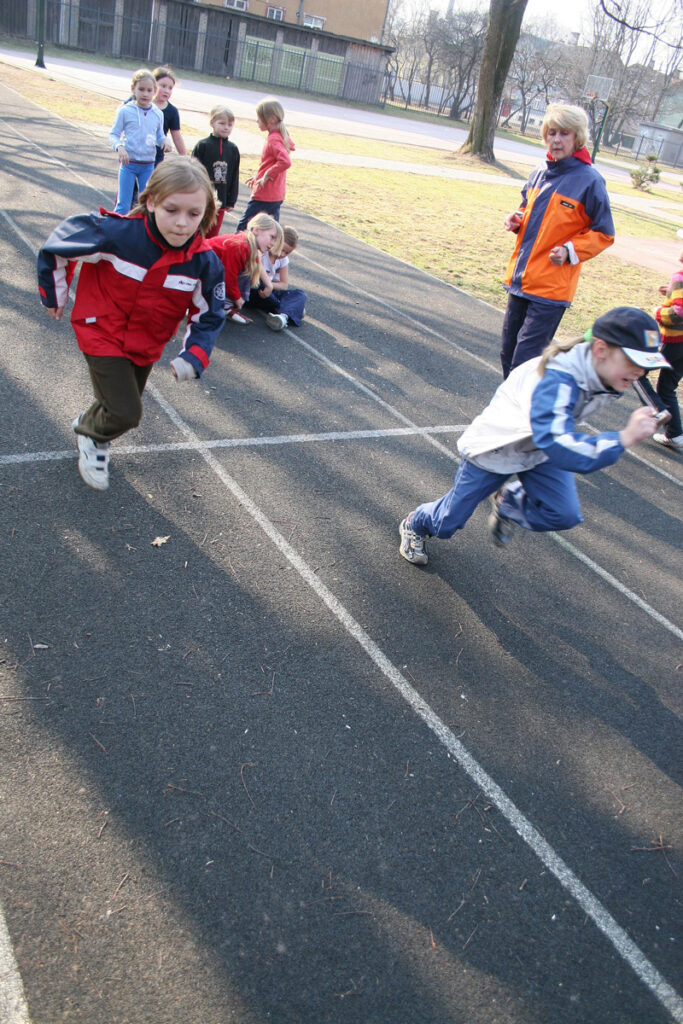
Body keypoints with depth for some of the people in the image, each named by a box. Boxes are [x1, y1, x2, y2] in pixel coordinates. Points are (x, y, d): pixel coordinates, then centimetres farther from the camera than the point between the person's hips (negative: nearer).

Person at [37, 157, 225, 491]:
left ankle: (91, 428, 55)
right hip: (102, 334, -4)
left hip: (147, 345, 5)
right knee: (125, 413, -10)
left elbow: (208, 317, -5)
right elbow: (58, 244, -14)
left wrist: (193, 357, -21)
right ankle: (90, 431, 24)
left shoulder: (204, 262, -19)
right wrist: (54, 296, -1)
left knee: (125, 407, 22)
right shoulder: (116, 233, -29)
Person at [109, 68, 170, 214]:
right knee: (123, 205, -2)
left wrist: (164, 141, -8)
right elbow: (114, 134, -3)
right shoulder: (125, 111, -6)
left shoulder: (158, 114, 3)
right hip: (129, 163, -3)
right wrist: (119, 147, -22)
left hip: (149, 165, 3)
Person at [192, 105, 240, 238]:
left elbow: (234, 177, 10)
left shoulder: (233, 149, 6)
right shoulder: (203, 145, -5)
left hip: (220, 202, 3)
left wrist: (231, 201, 8)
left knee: (213, 234, 10)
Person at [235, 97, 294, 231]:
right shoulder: (280, 136, 12)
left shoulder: (273, 139, -18)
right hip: (276, 196, 10)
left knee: (243, 227, -4)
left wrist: (267, 175, -22)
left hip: (264, 196, -10)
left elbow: (285, 161, -32)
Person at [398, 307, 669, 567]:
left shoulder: (603, 376, -16)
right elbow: (560, 448, -54)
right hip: (494, 448, -6)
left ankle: (508, 503, 17)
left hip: (541, 448, 6)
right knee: (448, 522, 8)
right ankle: (415, 524, 45)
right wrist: (624, 438, -55)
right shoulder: (556, 380, -42)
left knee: (564, 515, -15)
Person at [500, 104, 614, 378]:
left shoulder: (589, 180, -8)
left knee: (525, 359, -11)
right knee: (508, 352, 14)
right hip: (520, 278, 7)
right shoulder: (541, 172, 9)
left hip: (552, 285, -7)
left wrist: (570, 251, -17)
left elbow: (603, 234, -3)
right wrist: (516, 219, 4)